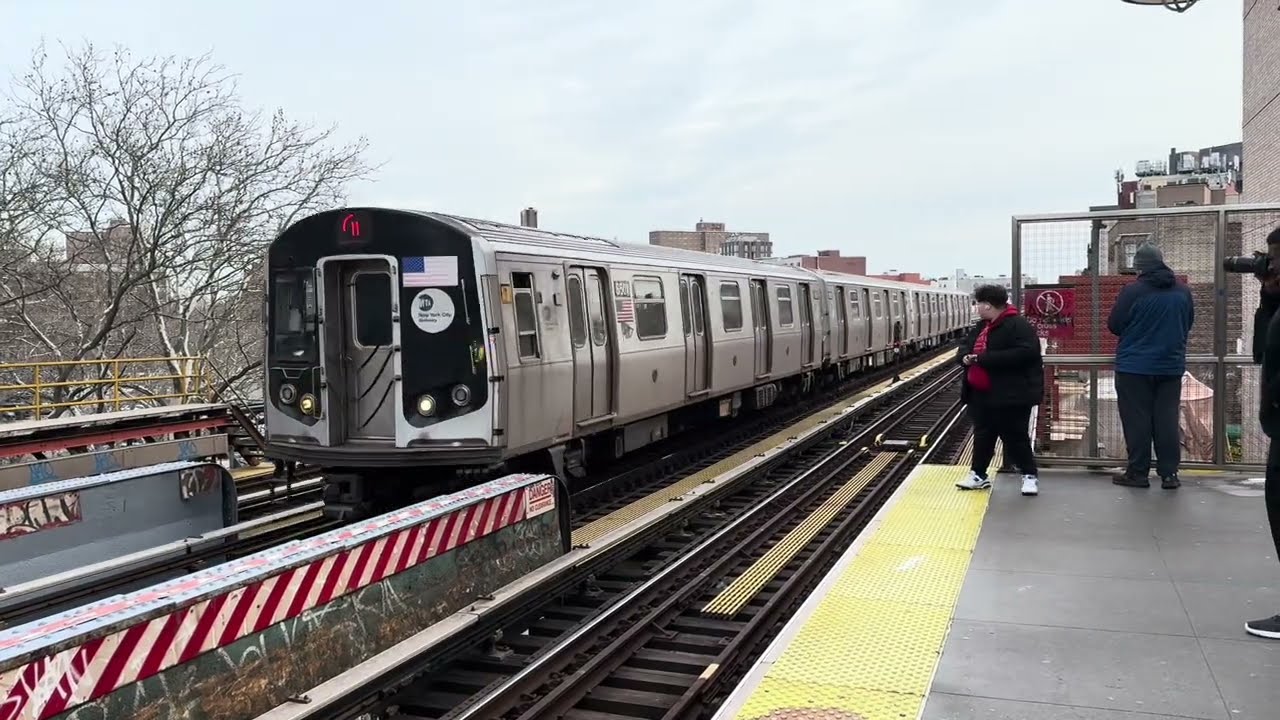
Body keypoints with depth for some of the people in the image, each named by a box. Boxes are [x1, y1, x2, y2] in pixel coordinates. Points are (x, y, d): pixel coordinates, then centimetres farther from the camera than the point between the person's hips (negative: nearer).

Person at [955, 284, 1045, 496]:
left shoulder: (1019, 325, -15)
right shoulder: (981, 326, 14)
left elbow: (1024, 353, -28)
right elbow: (964, 347, 21)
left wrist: (984, 358, -28)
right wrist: (965, 356, -7)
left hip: (1010, 396, -8)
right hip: (980, 395, 8)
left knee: (1015, 438, 0)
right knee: (982, 436, 13)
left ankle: (1029, 475, 15)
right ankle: (978, 474, 24)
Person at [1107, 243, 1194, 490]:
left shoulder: (1133, 291, -13)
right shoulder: (1183, 291, 4)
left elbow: (1114, 325, -6)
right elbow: (1188, 324, 16)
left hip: (1135, 367, -4)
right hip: (1171, 366, 4)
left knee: (1137, 421, 2)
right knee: (1167, 420, 7)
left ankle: (1137, 472, 5)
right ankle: (1169, 474, 9)